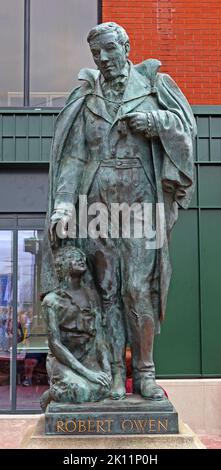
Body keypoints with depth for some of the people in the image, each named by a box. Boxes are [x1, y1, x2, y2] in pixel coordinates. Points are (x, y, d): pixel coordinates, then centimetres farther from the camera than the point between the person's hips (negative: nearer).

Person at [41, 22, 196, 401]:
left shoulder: (153, 84, 11)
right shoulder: (86, 99, 14)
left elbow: (188, 126, 11)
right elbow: (73, 155, 5)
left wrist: (157, 121, -10)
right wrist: (63, 204, -7)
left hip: (140, 201, -2)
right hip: (98, 202, 2)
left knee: (138, 287, -7)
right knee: (107, 288, 2)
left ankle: (144, 371, 6)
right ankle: (116, 373, 9)